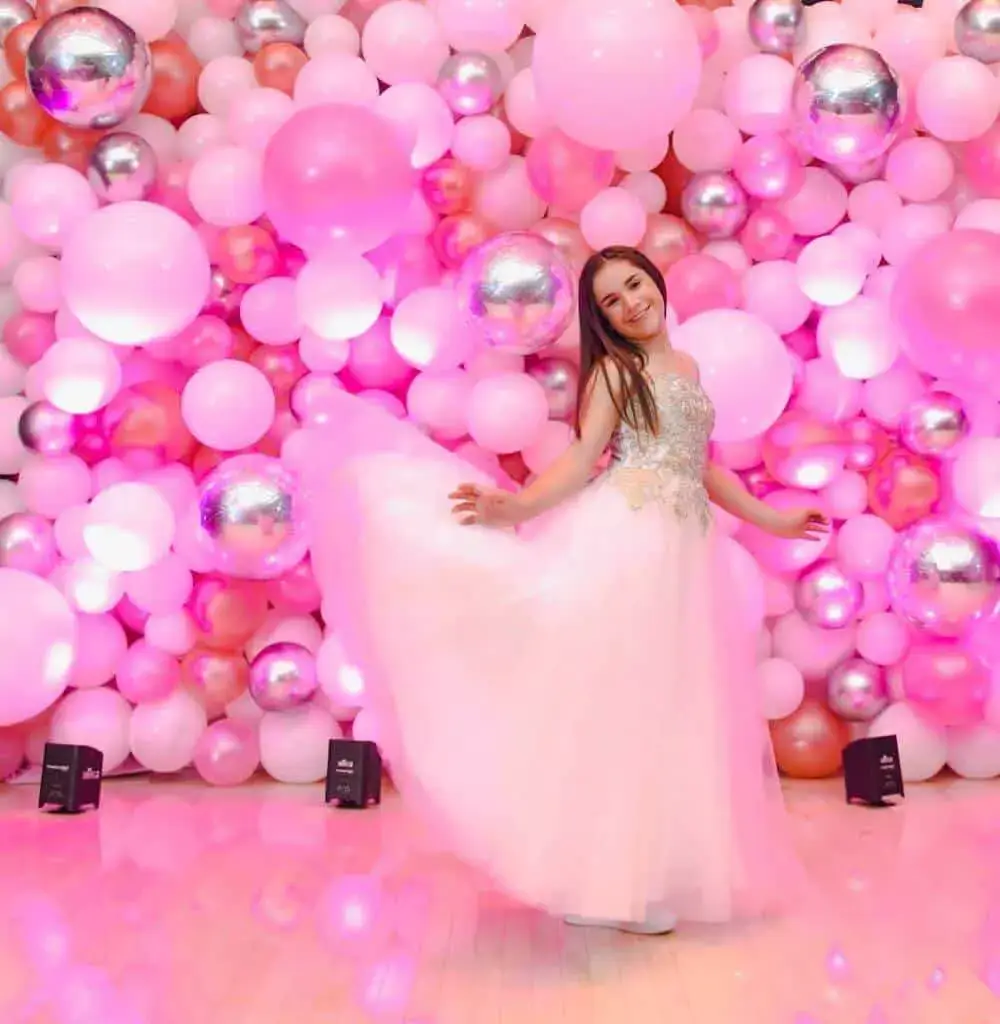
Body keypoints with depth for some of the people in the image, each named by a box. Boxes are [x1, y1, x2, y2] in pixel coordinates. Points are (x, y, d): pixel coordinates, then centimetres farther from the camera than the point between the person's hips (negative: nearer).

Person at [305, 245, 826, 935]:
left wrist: (771, 520, 28)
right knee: (617, 696, -8)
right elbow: (582, 462, -7)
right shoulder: (614, 368, 1)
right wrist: (513, 506, -23)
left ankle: (648, 872, 15)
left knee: (665, 707, 7)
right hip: (626, 541, -7)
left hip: (684, 548, 7)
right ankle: (604, 877, -3)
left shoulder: (687, 367, 20)